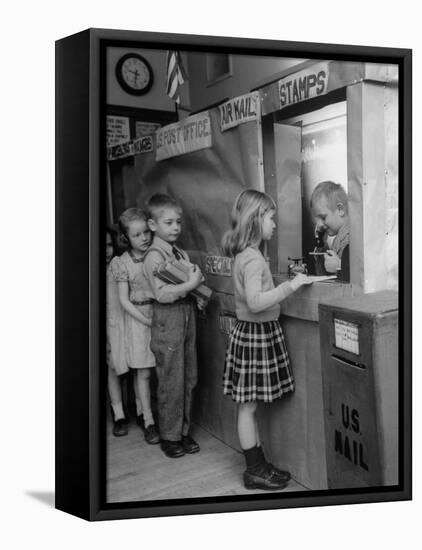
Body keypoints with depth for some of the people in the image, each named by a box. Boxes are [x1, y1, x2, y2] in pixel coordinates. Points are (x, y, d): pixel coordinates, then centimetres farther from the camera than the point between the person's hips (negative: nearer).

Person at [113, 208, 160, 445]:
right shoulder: (124, 262, -7)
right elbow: (124, 300, -6)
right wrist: (147, 321, -13)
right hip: (138, 317, -2)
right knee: (143, 372, 2)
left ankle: (141, 412, 25)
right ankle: (149, 422, 12)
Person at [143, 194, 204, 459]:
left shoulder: (182, 253, 12)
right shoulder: (154, 256, -11)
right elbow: (161, 293, -20)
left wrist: (197, 282, -2)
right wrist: (190, 284, -22)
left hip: (188, 315, 7)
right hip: (168, 320, -7)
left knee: (189, 379, 12)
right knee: (172, 382, 1)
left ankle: (184, 431, 27)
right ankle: (170, 437, 17)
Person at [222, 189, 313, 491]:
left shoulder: (245, 255, 11)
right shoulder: (253, 258, -19)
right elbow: (255, 302, -28)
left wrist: (289, 282, 12)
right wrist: (290, 285, -24)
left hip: (255, 332, 10)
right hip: (255, 333, -10)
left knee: (249, 406, 16)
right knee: (248, 406, 3)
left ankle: (259, 464, 28)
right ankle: (255, 471, 16)